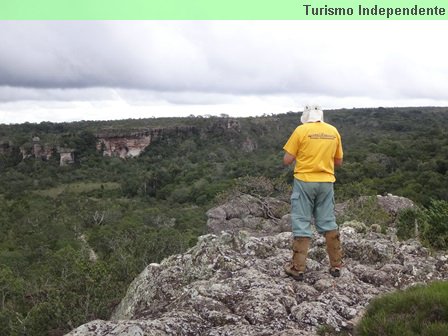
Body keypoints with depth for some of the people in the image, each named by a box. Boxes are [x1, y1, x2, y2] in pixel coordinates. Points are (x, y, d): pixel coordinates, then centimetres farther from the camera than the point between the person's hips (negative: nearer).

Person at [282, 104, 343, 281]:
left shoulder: (300, 130, -7)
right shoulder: (334, 131, 5)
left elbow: (287, 160, -7)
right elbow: (338, 162, 12)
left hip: (304, 182, -4)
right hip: (326, 182, 4)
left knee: (301, 224, 2)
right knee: (328, 223, 13)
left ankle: (297, 268, 6)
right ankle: (336, 265, 19)